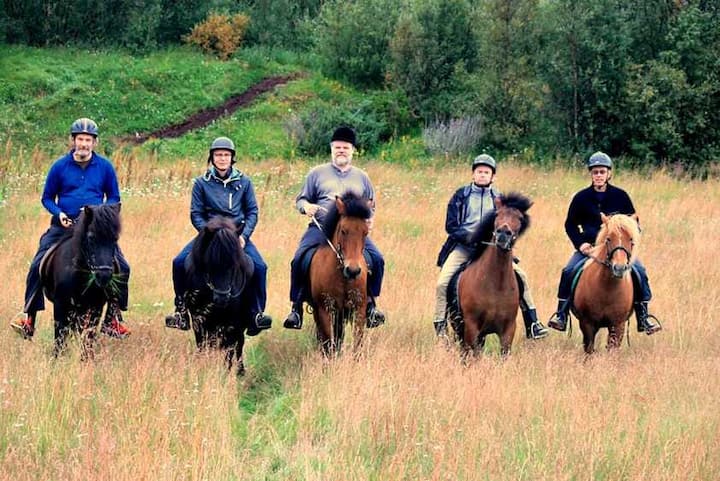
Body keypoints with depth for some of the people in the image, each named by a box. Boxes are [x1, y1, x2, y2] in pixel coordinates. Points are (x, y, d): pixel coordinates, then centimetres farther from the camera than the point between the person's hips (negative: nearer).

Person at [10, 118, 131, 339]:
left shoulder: (105, 167, 1)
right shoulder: (60, 167, 0)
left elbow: (114, 197, 8)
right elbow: (47, 198, 7)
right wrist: (59, 213, -12)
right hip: (63, 226, 0)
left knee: (121, 267, -10)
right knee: (38, 266, -13)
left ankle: (112, 320, 5)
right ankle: (29, 318, -5)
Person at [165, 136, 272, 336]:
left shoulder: (244, 182, 6)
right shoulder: (202, 183, 3)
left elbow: (252, 212, 6)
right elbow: (196, 214, 1)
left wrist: (244, 236, -9)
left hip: (238, 235, 0)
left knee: (259, 267, -23)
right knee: (179, 262, -18)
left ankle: (257, 314, -11)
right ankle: (182, 311, -5)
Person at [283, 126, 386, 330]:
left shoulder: (362, 177, 19)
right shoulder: (317, 173, 14)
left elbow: (370, 206, 26)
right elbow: (300, 199, 15)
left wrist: (369, 217, 4)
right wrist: (306, 207, -8)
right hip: (321, 227, -1)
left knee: (377, 259, -19)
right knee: (298, 259, -22)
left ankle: (370, 304, -4)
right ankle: (296, 307, -12)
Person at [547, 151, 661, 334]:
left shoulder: (620, 196, 1)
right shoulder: (581, 198, 0)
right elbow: (570, 224, 8)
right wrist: (580, 244, -7)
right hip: (588, 247, 0)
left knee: (639, 271, -20)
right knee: (568, 271, -22)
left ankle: (643, 317, -10)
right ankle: (561, 315, -10)